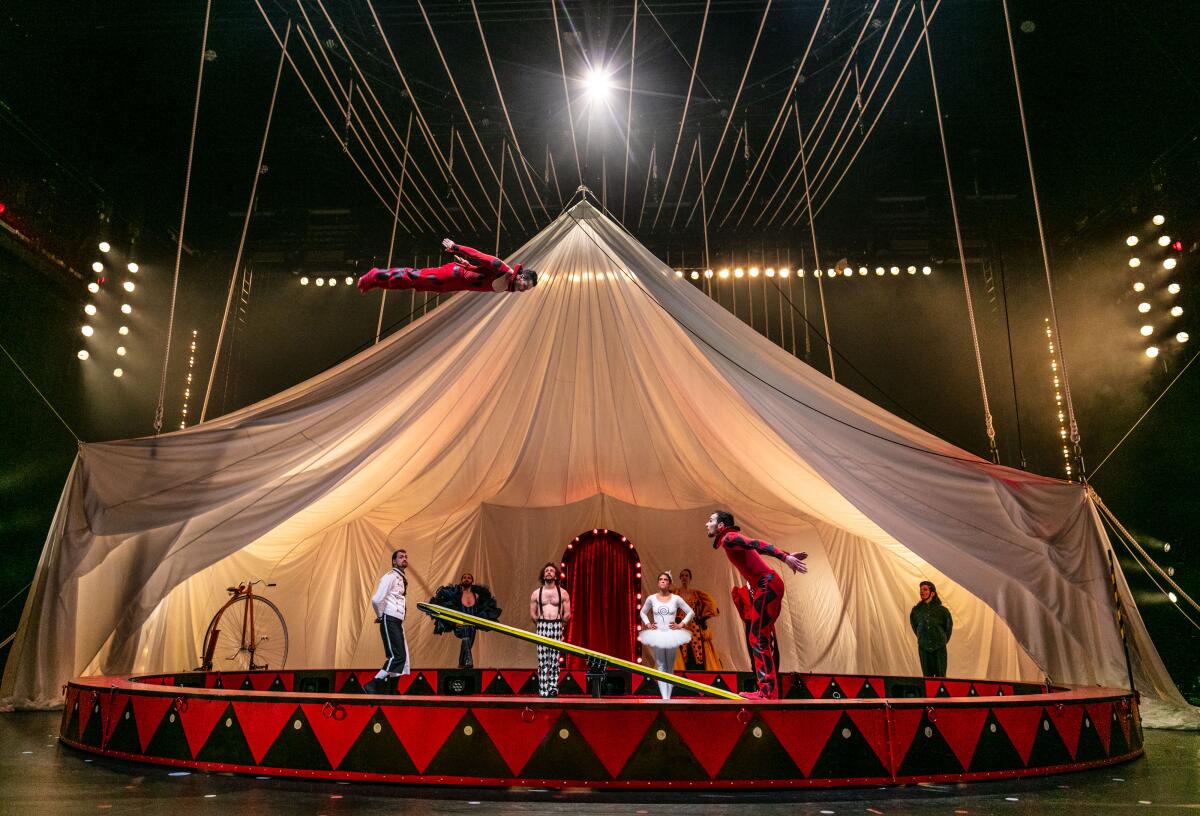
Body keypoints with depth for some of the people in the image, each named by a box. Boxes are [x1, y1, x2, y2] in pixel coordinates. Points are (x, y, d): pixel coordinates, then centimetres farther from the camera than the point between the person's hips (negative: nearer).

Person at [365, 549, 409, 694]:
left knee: (402, 657, 7)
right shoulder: (390, 576, -9)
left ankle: (385, 691, 11)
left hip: (398, 622, 9)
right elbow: (376, 600, -19)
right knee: (397, 656, -15)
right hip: (390, 621, -9)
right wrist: (380, 616, -4)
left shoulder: (401, 578, 19)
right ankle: (372, 685, -10)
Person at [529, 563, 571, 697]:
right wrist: (540, 624, 9)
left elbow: (567, 614, 6)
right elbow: (532, 614, 11)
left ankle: (553, 687, 0)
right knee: (542, 660, -3)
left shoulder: (562, 593, 6)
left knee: (554, 660, -4)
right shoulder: (536, 593, 8)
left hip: (557, 626, 0)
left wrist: (559, 625, 6)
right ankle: (543, 690, -2)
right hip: (542, 626, 0)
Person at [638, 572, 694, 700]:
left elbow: (690, 612, 5)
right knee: (660, 666, -1)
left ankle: (668, 696, 11)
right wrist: (648, 624, 3)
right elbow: (642, 612, 16)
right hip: (657, 635, 1)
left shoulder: (676, 598, -3)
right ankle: (664, 698, -1)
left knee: (670, 667, 6)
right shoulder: (651, 598, 0)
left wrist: (681, 624, -3)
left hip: (672, 635, 0)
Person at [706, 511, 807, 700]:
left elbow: (757, 544, -21)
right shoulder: (733, 539, 22)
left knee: (758, 639, -11)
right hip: (769, 586, 10)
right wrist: (787, 555, 18)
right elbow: (760, 547, 21)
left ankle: (767, 692, -13)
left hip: (767, 586, -10)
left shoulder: (729, 538, -8)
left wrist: (785, 558, -32)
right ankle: (770, 688, 13)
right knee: (763, 638, 11)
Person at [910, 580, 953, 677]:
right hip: (923, 647, 2)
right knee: (927, 676, 4)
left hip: (939, 648, -2)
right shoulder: (916, 610, 2)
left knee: (940, 675, -1)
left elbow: (949, 626, 10)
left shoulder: (942, 610, -4)